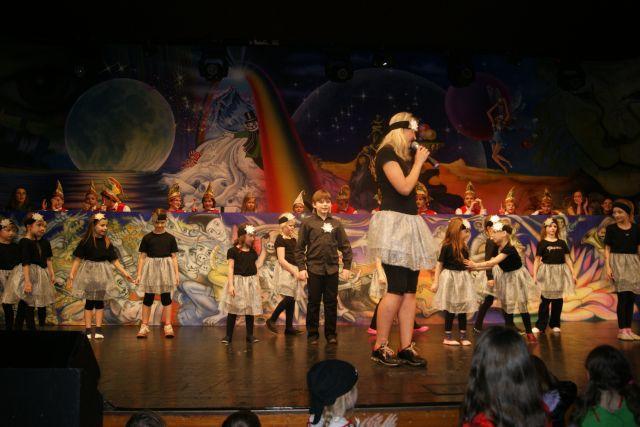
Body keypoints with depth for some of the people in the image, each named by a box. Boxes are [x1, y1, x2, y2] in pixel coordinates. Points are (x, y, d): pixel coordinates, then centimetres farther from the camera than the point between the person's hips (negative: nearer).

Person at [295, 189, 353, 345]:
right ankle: (312, 334, 16)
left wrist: (347, 266, 1)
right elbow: (299, 247, -1)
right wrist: (301, 268, -7)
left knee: (331, 303, 8)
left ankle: (331, 333, 18)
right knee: (314, 302, 6)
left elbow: (345, 246, 7)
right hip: (314, 268, -2)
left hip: (332, 268, 2)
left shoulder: (336, 223, 7)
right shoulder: (307, 223, 0)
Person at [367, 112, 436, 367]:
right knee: (397, 289, -11)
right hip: (393, 223, -9)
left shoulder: (404, 156, 20)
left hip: (410, 223, 9)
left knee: (410, 290, 4)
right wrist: (419, 162, -6)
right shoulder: (386, 152, -6)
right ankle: (379, 348, -2)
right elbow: (404, 187, -16)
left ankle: (406, 347, 6)